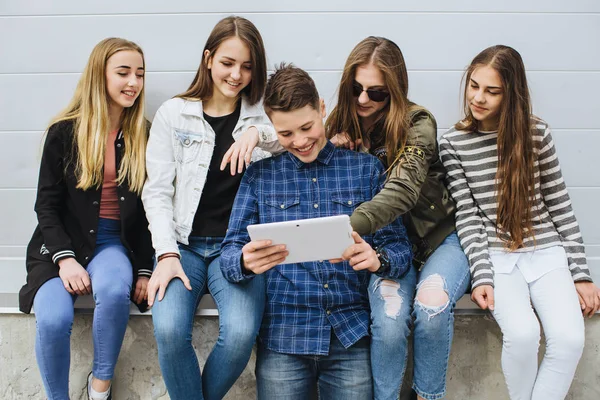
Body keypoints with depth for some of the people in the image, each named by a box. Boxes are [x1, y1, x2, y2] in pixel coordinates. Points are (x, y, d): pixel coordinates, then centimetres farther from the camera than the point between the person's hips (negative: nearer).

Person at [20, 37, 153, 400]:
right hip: (63, 242, -1)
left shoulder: (144, 137, 4)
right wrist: (65, 258, -16)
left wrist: (145, 268, -1)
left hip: (115, 242, 1)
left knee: (114, 291, -34)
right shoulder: (64, 132, -2)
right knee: (53, 318, -29)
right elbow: (47, 204, -2)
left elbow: (150, 210, 7)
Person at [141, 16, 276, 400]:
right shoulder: (174, 114, 5)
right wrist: (167, 254, -11)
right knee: (169, 331, -27)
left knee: (240, 333, -26)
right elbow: (157, 192, 2)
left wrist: (260, 136, -23)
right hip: (183, 243, 0)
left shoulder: (264, 117, 8)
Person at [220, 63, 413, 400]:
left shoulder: (366, 168, 8)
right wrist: (246, 261, -19)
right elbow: (230, 253, 4)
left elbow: (400, 249, 5)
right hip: (283, 336, 0)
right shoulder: (260, 175, 9)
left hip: (351, 335, 0)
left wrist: (376, 259, -18)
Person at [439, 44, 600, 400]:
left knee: (570, 338, -22)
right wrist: (481, 276, -14)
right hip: (496, 254, -1)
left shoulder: (537, 133, 2)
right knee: (522, 333, -26)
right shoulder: (453, 143, 0)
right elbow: (467, 215, -3)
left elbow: (559, 205, 5)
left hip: (546, 251, 2)